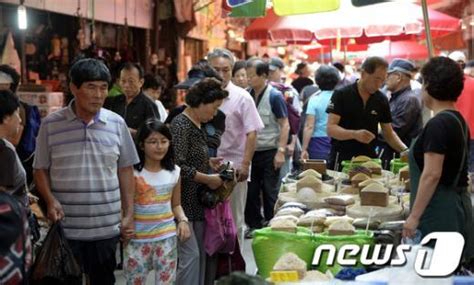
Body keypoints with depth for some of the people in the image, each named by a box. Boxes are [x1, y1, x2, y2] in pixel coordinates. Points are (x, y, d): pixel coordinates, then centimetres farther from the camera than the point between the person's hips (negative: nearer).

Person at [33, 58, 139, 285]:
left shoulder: (117, 123, 2)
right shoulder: (50, 124, -3)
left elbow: (125, 170, 7)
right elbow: (41, 170, 4)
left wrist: (129, 214, 3)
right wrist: (50, 200, -13)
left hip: (107, 227, 2)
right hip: (65, 228, -1)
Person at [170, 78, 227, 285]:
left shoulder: (197, 124, 13)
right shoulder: (181, 126, -15)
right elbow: (179, 166, -22)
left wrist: (208, 162, 7)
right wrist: (208, 179, -14)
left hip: (198, 200, 9)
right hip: (184, 200, -9)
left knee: (200, 254, 13)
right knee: (190, 255, -8)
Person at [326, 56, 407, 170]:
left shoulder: (382, 100, 3)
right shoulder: (341, 95, -9)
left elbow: (389, 133, 10)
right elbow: (331, 129, -16)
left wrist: (405, 150, -8)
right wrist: (355, 134, -33)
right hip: (341, 159, -3)